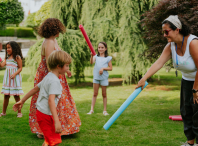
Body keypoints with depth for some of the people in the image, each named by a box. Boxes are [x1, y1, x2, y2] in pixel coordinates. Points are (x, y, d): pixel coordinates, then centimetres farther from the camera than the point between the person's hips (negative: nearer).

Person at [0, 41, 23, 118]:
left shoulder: (17, 57, -6)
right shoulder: (7, 57, 13)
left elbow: (20, 68, -9)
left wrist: (15, 74, -22)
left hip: (15, 77, -6)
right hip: (7, 77, 6)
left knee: (16, 95, 0)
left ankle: (19, 112, 9)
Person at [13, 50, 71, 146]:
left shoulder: (48, 77, 12)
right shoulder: (54, 81, -19)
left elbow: (35, 89, 20)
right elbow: (51, 100, -29)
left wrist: (22, 101, 30)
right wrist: (57, 121, -34)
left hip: (40, 112, 10)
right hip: (46, 115, -10)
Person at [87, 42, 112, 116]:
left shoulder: (108, 58, 2)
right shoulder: (96, 56, 4)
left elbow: (110, 68, 1)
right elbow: (91, 62, -17)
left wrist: (103, 68, -14)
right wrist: (91, 56, -36)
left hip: (104, 77, -1)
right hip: (96, 77, 1)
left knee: (104, 94, 7)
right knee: (95, 94, 4)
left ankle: (105, 110, 15)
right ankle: (91, 109, 7)